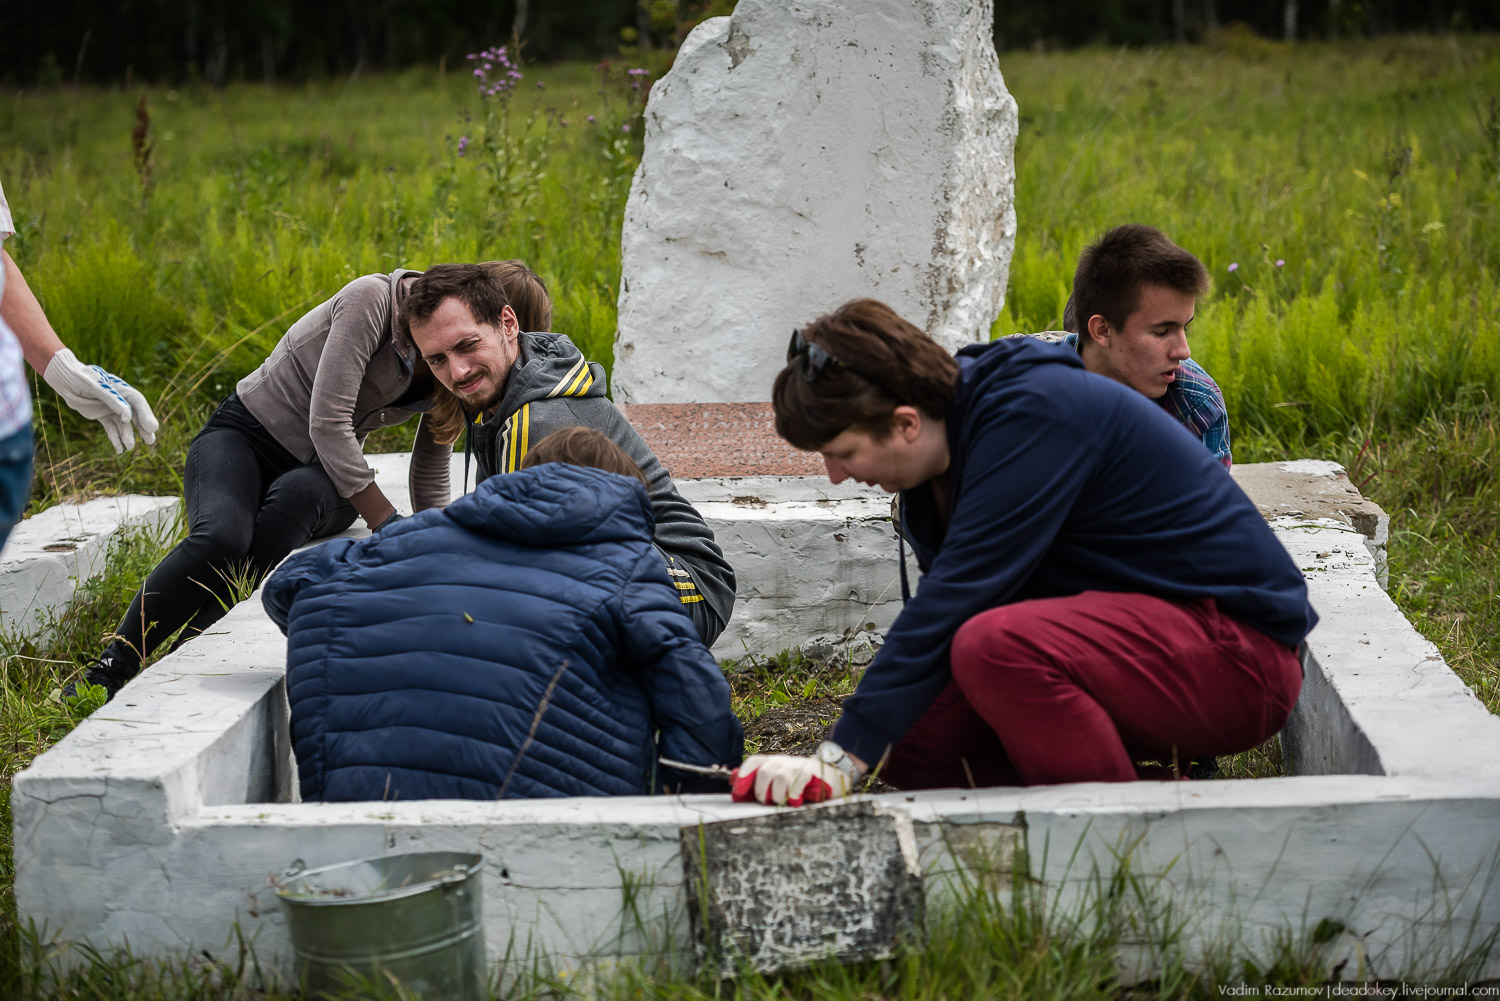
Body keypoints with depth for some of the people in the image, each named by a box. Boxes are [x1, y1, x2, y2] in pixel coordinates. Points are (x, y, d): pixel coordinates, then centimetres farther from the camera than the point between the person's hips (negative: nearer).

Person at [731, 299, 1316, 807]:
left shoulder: (1035, 415, -23)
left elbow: (955, 601, -29)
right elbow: (941, 609, 9)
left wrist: (842, 759, -30)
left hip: (1236, 649, -9)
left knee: (998, 645, -33)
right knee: (909, 740, -8)